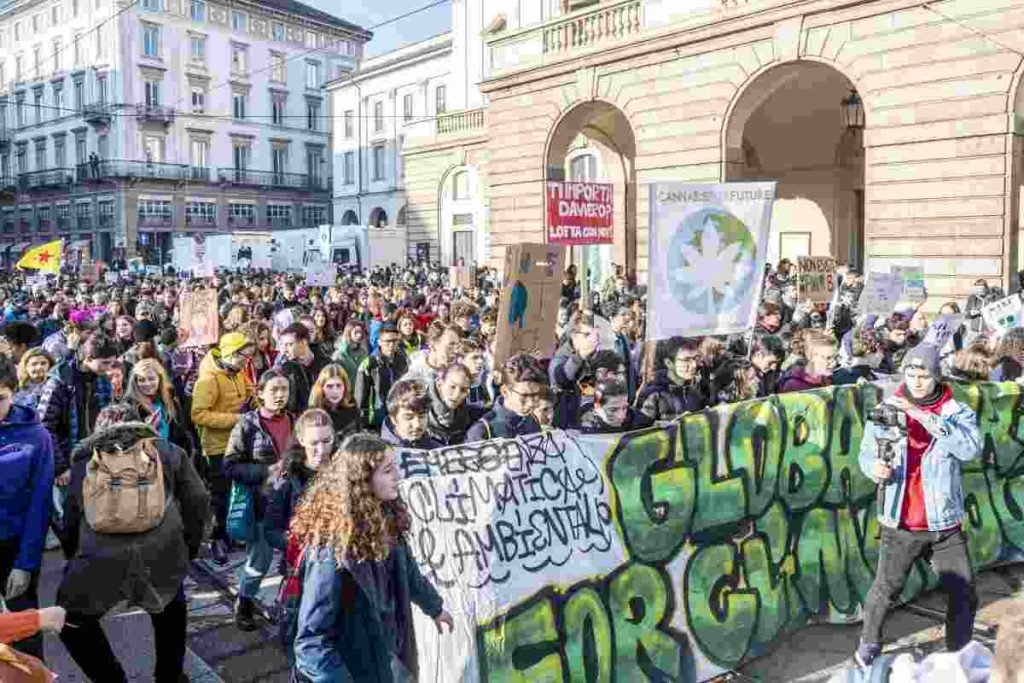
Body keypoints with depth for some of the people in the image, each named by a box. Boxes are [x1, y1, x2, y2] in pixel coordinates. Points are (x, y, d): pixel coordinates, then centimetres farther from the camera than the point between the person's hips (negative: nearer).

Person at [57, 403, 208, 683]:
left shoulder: (84, 458, 25)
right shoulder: (166, 450, 22)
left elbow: (71, 516, 25)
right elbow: (197, 500, 14)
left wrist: (73, 558, 38)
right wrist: (188, 549, 25)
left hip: (101, 554, 0)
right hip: (163, 550, 1)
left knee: (73, 621, 28)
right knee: (171, 610, 32)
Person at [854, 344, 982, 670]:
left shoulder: (957, 411, -4)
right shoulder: (886, 408, -3)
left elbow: (971, 448, -22)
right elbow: (866, 452, -2)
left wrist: (924, 416, -29)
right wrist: (874, 466, -25)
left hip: (945, 524, 1)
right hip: (900, 524, -1)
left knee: (964, 596, 10)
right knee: (885, 590, 5)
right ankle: (869, 643, 29)